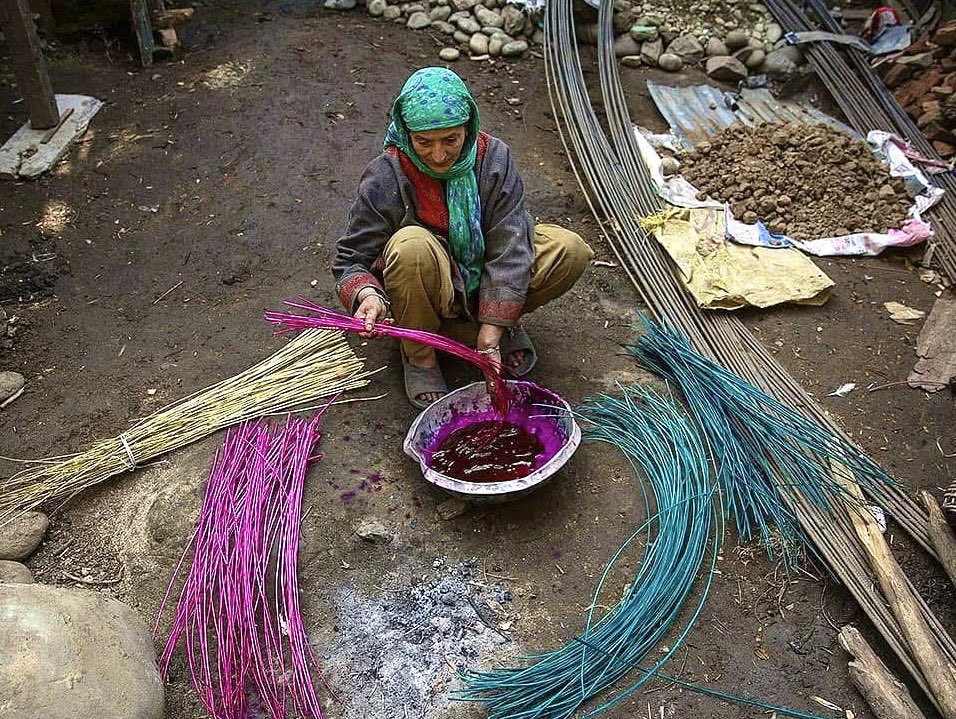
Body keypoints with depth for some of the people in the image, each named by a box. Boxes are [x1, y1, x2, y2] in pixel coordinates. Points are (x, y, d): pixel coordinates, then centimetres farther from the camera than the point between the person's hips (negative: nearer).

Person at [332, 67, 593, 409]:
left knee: (570, 251, -19)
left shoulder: (494, 159, -17)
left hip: (483, 282, 2)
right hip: (429, 288, -2)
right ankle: (419, 355, -12)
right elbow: (351, 257, -14)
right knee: (412, 246, -38)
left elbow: (509, 251, -20)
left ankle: (503, 322, 8)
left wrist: (488, 340, -27)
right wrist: (367, 294, -40)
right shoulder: (385, 178, -21)